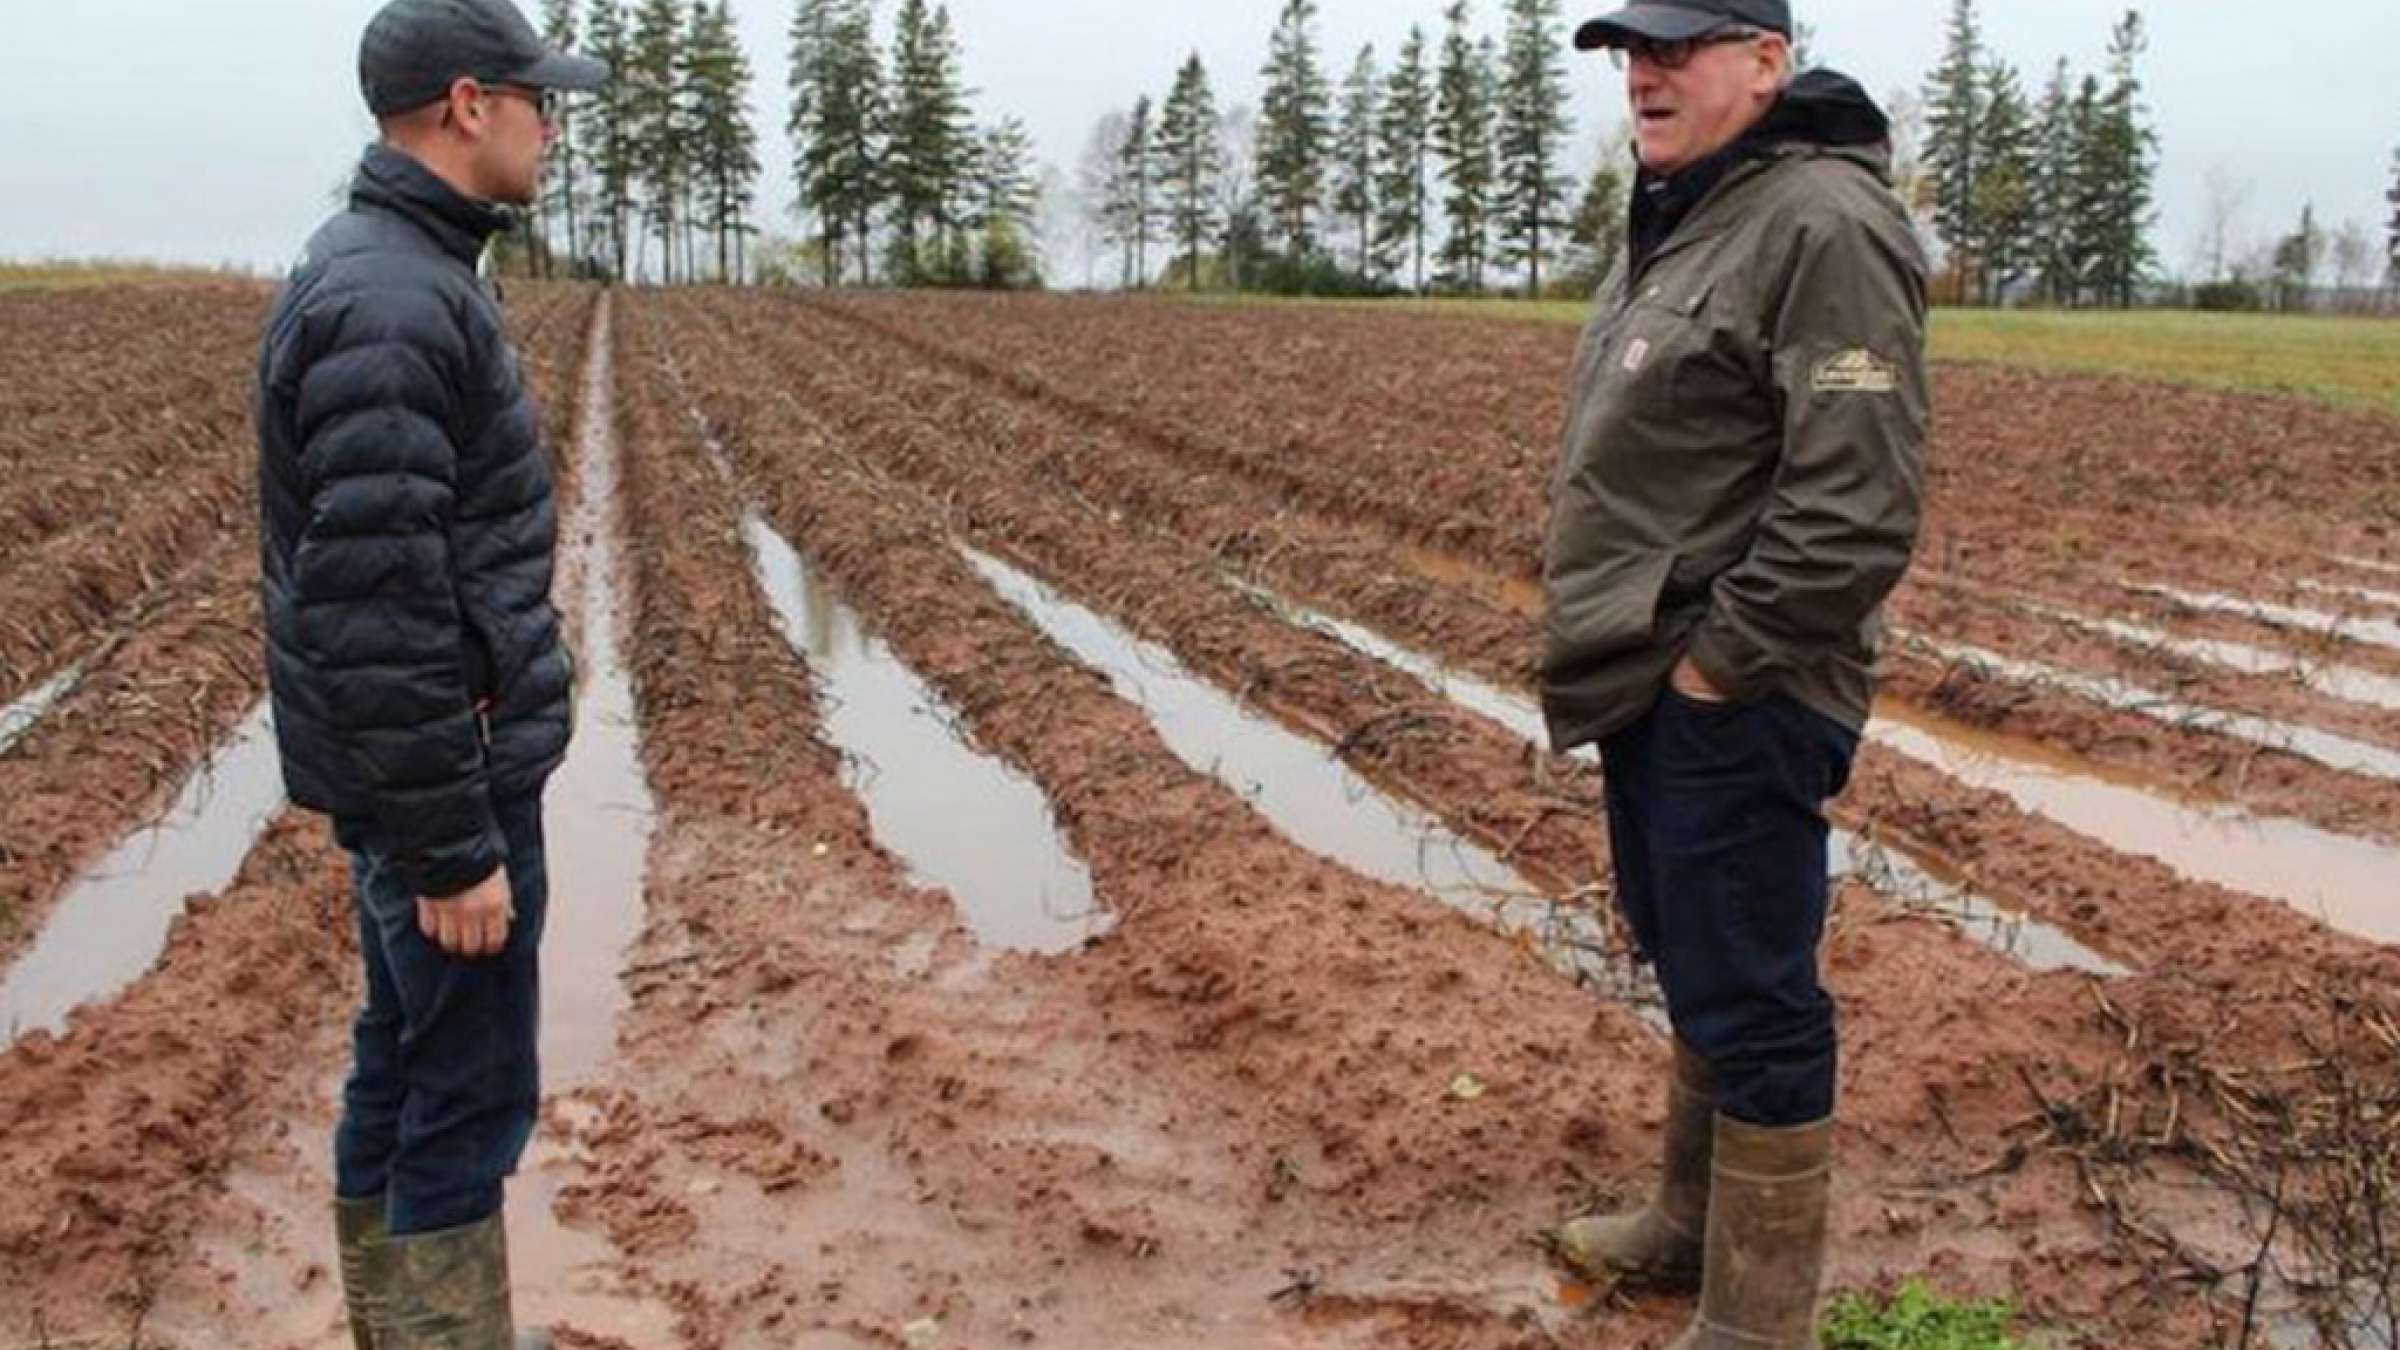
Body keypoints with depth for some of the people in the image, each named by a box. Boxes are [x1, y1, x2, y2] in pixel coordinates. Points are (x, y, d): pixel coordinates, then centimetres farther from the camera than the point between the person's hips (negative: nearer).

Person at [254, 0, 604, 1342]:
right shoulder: (387, 303, -22)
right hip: (440, 772, -10)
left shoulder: (407, 273, 10)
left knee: (402, 1068, 18)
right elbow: (374, 612, -25)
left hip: (430, 757, 10)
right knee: (471, 1094, 1)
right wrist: (450, 847, -21)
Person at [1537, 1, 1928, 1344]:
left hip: (1731, 706, -10)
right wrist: (1627, 654, 15)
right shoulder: (1681, 223, 14)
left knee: (1751, 1004, 1)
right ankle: (1695, 1222, 40)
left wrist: (1719, 664, -19)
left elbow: (1858, 504, -24)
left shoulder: (1823, 226, -17)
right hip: (1653, 691, 10)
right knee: (1696, 975, 22)